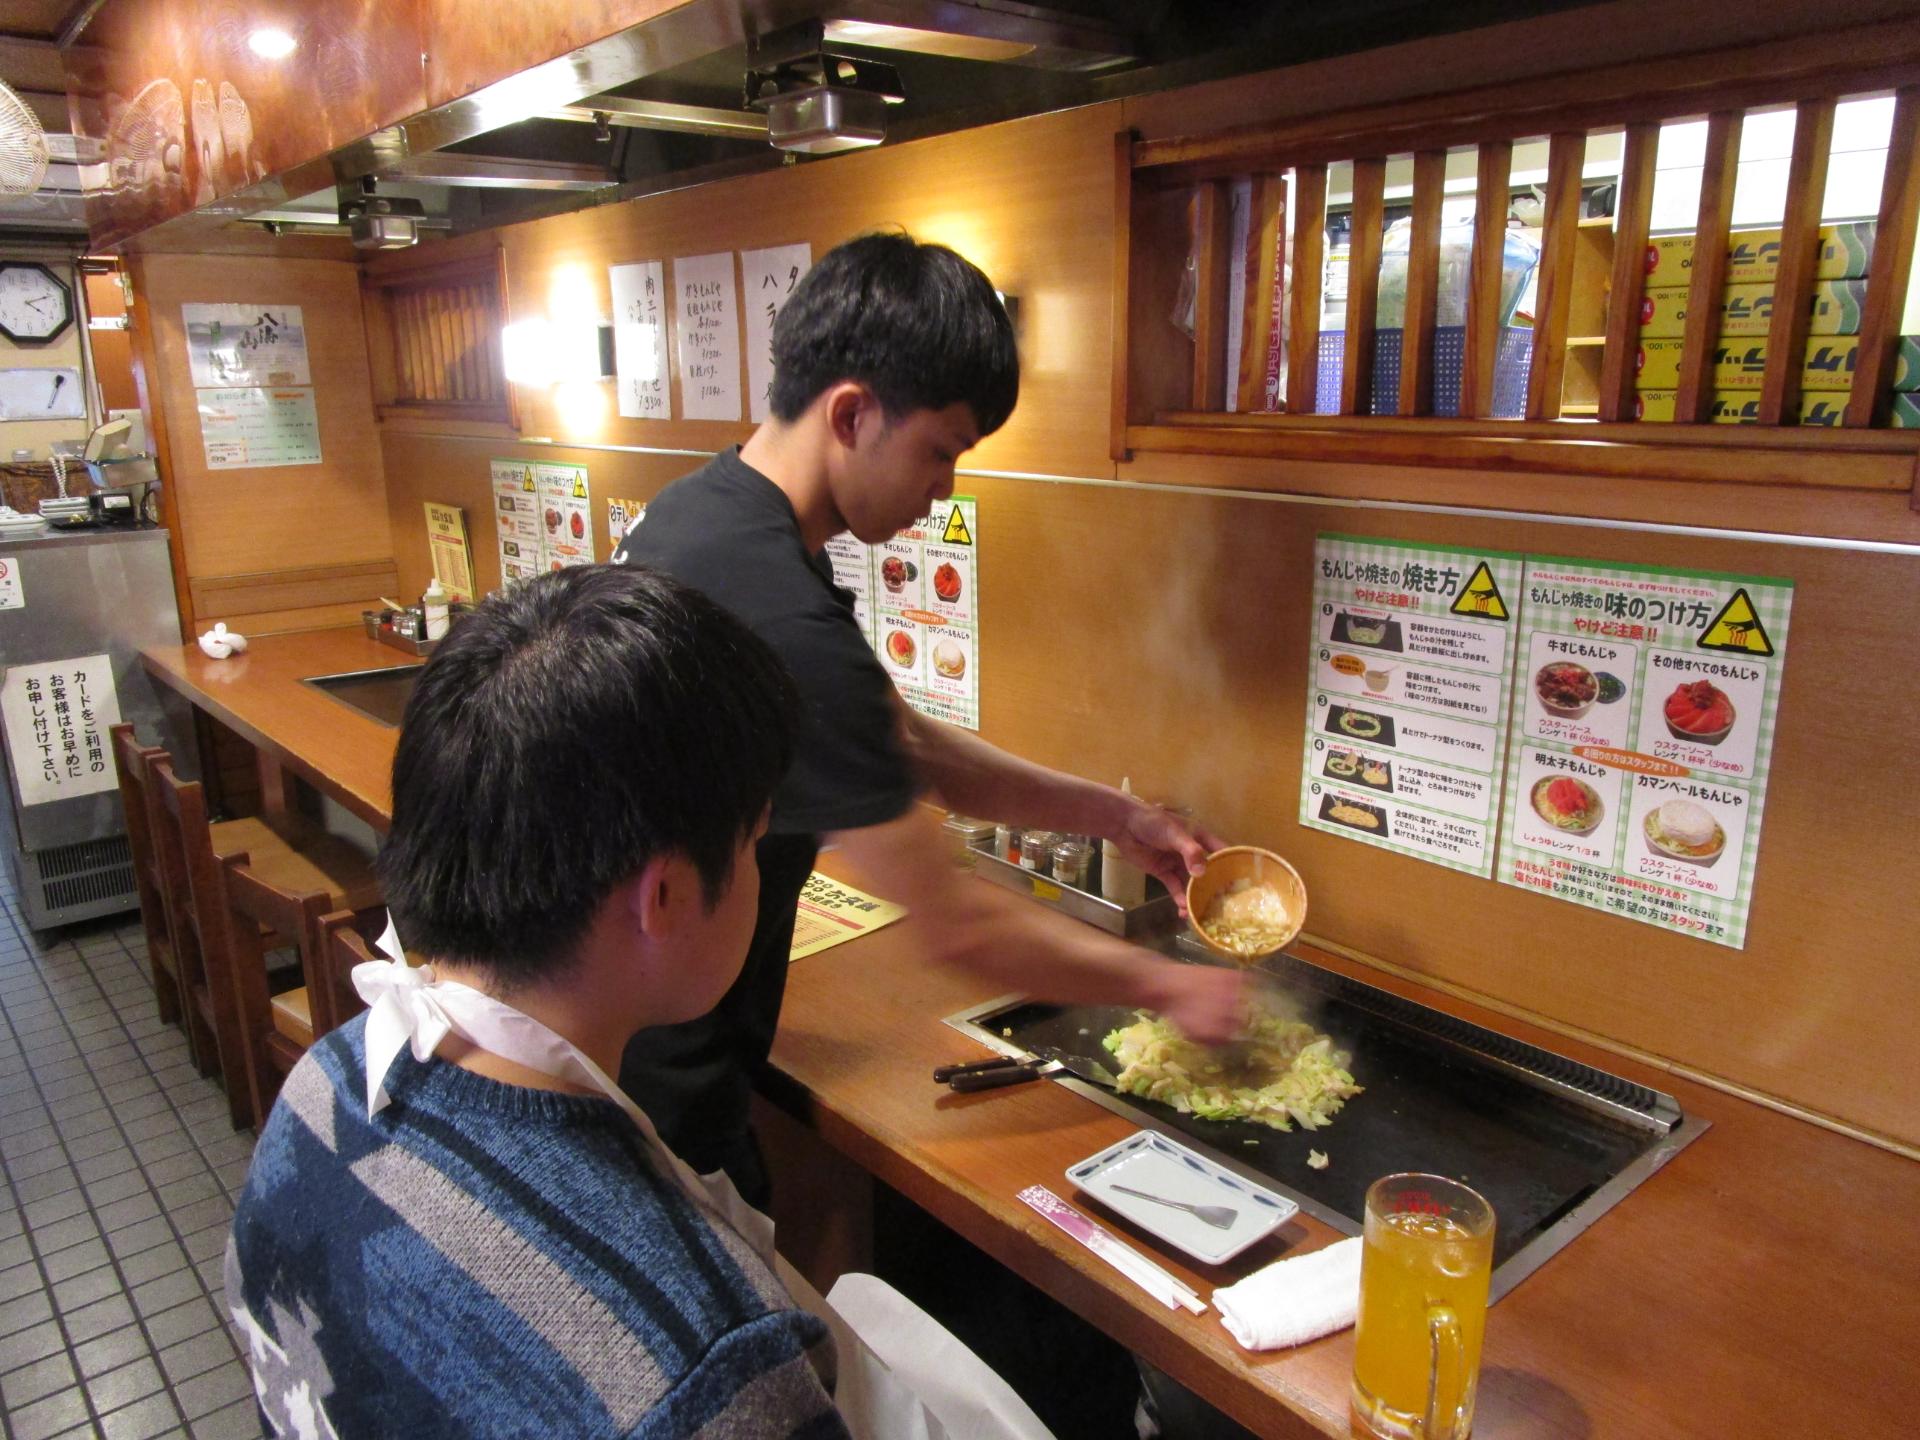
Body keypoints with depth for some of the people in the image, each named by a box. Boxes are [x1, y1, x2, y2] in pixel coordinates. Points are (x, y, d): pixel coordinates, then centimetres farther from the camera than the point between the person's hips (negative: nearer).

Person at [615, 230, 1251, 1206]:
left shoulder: (704, 509, 0)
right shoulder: (781, 624, -32)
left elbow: (903, 744, 7)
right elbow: (955, 930, -24)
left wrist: (1115, 816, 4)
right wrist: (1167, 986, -9)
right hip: (657, 1081, -9)